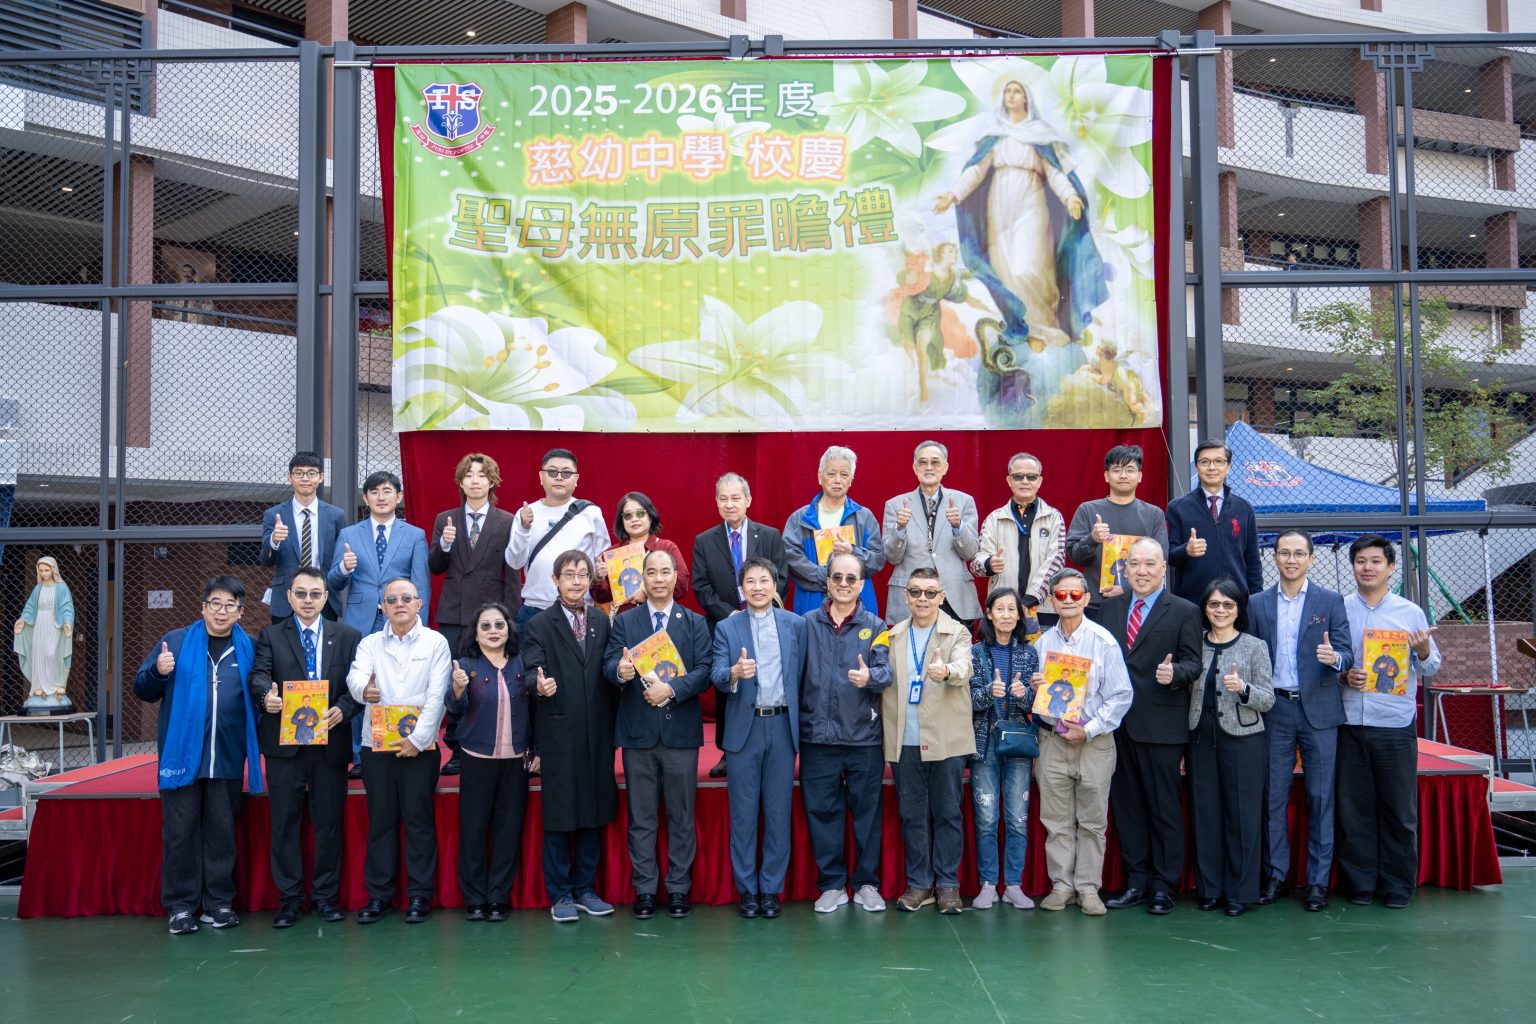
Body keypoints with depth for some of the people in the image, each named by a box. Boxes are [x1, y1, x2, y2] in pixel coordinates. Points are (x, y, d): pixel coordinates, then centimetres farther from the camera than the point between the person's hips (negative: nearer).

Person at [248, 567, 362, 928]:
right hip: (284, 744, 0)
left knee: (328, 822, 6)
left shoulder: (348, 637, 9)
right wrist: (266, 695, -30)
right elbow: (259, 674, -8)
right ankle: (290, 898, 11)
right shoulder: (270, 636, 8)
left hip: (330, 742, 0)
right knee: (285, 823, 3)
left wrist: (343, 710, -17)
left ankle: (326, 896, 16)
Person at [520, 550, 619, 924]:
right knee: (559, 817, 2)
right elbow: (531, 670, -10)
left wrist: (613, 725, -2)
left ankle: (585, 889, 21)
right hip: (558, 734, -4)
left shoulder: (602, 623, 12)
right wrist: (539, 684, -32)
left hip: (597, 734, 4)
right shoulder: (538, 625, 1)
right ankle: (560, 895, 12)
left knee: (594, 814, 9)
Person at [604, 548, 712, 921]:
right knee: (641, 817, 5)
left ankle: (678, 888, 15)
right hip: (638, 732, 0)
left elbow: (704, 671, -3)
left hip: (681, 732, 0)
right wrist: (619, 671, -26)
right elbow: (609, 663, -2)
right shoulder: (624, 622, 9)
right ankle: (644, 889, 13)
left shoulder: (695, 623, 7)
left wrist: (671, 689, -18)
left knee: (681, 816, 5)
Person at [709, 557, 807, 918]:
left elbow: (800, 675, 7)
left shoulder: (796, 625, 7)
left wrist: (797, 720, 2)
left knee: (779, 813, 5)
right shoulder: (726, 628, 4)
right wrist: (734, 673, -28)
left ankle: (772, 888, 14)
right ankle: (746, 889, 13)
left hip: (782, 726, 1)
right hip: (744, 727, -1)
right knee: (743, 814, 3)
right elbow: (716, 676, -7)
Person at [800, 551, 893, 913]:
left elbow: (886, 672, -7)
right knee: (822, 812, 5)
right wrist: (794, 729, -5)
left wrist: (870, 677, -29)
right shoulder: (807, 624, 6)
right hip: (818, 735, 1)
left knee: (867, 812, 5)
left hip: (864, 736, 0)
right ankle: (831, 884, 17)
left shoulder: (876, 627, 5)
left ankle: (866, 883, 18)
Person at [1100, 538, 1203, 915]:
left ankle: (1163, 885, 12)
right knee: (1127, 805, 11)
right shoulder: (1111, 608, 12)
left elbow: (1192, 662, -5)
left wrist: (1174, 672, -27)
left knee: (1164, 807, 2)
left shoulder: (1184, 612, -1)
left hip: (1161, 725, -5)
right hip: (1119, 723, 5)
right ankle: (1136, 881, 21)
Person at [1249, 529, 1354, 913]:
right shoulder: (1257, 604, 8)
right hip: (1274, 710, 1)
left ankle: (1318, 881, 9)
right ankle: (1275, 876, 14)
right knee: (1273, 796, 4)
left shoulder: (1331, 602, 4)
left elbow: (1346, 653, -1)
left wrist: (1335, 657, -24)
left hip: (1318, 709, -1)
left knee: (1320, 797, 2)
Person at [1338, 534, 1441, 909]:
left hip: (1395, 725, 0)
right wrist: (1343, 675, -10)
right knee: (1354, 807, 6)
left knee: (1399, 808, 3)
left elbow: (1430, 669, 7)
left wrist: (1424, 652, -14)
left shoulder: (1411, 613, 5)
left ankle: (1399, 884, 15)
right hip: (1350, 724, 1)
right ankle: (1360, 882, 16)